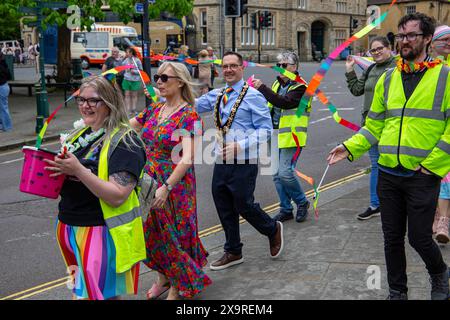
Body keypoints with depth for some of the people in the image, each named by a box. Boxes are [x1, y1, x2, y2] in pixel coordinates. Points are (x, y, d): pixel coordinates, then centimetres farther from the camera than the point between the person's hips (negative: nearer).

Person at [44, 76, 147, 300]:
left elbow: (117, 196, -22)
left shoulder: (124, 142, -13)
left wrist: (78, 169, -27)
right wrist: (54, 169, -2)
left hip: (103, 232, -7)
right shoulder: (79, 135, 9)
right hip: (69, 228, 7)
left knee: (102, 294, -2)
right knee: (79, 291, 17)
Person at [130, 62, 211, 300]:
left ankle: (177, 288, 26)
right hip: (150, 181, 6)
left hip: (175, 184, -6)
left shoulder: (189, 115, -15)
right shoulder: (154, 110, 6)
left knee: (174, 233, 6)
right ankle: (163, 277, 38)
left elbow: (187, 158, -25)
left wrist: (166, 187, -32)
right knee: (153, 232, 15)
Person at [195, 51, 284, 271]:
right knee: (224, 208, 13)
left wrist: (240, 145, -23)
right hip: (221, 162, 6)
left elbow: (265, 129, -11)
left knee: (243, 205, 2)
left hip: (243, 163, -6)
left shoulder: (253, 96, -9)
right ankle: (233, 252, 30)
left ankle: (273, 230, 32)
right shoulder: (216, 95, 10)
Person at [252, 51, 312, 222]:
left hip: (292, 137, -8)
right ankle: (286, 210, 21)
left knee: (285, 173, -15)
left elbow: (284, 103, -27)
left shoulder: (300, 87, -10)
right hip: (276, 136, 8)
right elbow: (270, 106, 24)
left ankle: (302, 202, 9)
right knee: (277, 175, 9)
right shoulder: (277, 84, 15)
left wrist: (262, 88, -29)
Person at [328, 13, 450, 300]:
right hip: (388, 173, 4)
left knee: (419, 237, 3)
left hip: (422, 176, -4)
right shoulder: (388, 79, 9)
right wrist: (350, 148, -1)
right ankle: (397, 291, 29)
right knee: (392, 237, 11)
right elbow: (374, 125, 13)